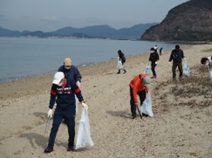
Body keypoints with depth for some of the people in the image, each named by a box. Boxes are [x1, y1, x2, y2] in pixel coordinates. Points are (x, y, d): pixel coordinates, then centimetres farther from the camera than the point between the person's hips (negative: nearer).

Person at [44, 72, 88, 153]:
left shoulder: (71, 83, -14)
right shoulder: (55, 85, -6)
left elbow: (78, 92, -2)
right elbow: (52, 97, 1)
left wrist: (82, 102, -9)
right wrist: (50, 109, -1)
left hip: (70, 109, -2)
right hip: (59, 109, 2)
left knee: (71, 128, 4)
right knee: (54, 127, -3)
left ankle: (70, 145, 23)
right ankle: (50, 146, 2)